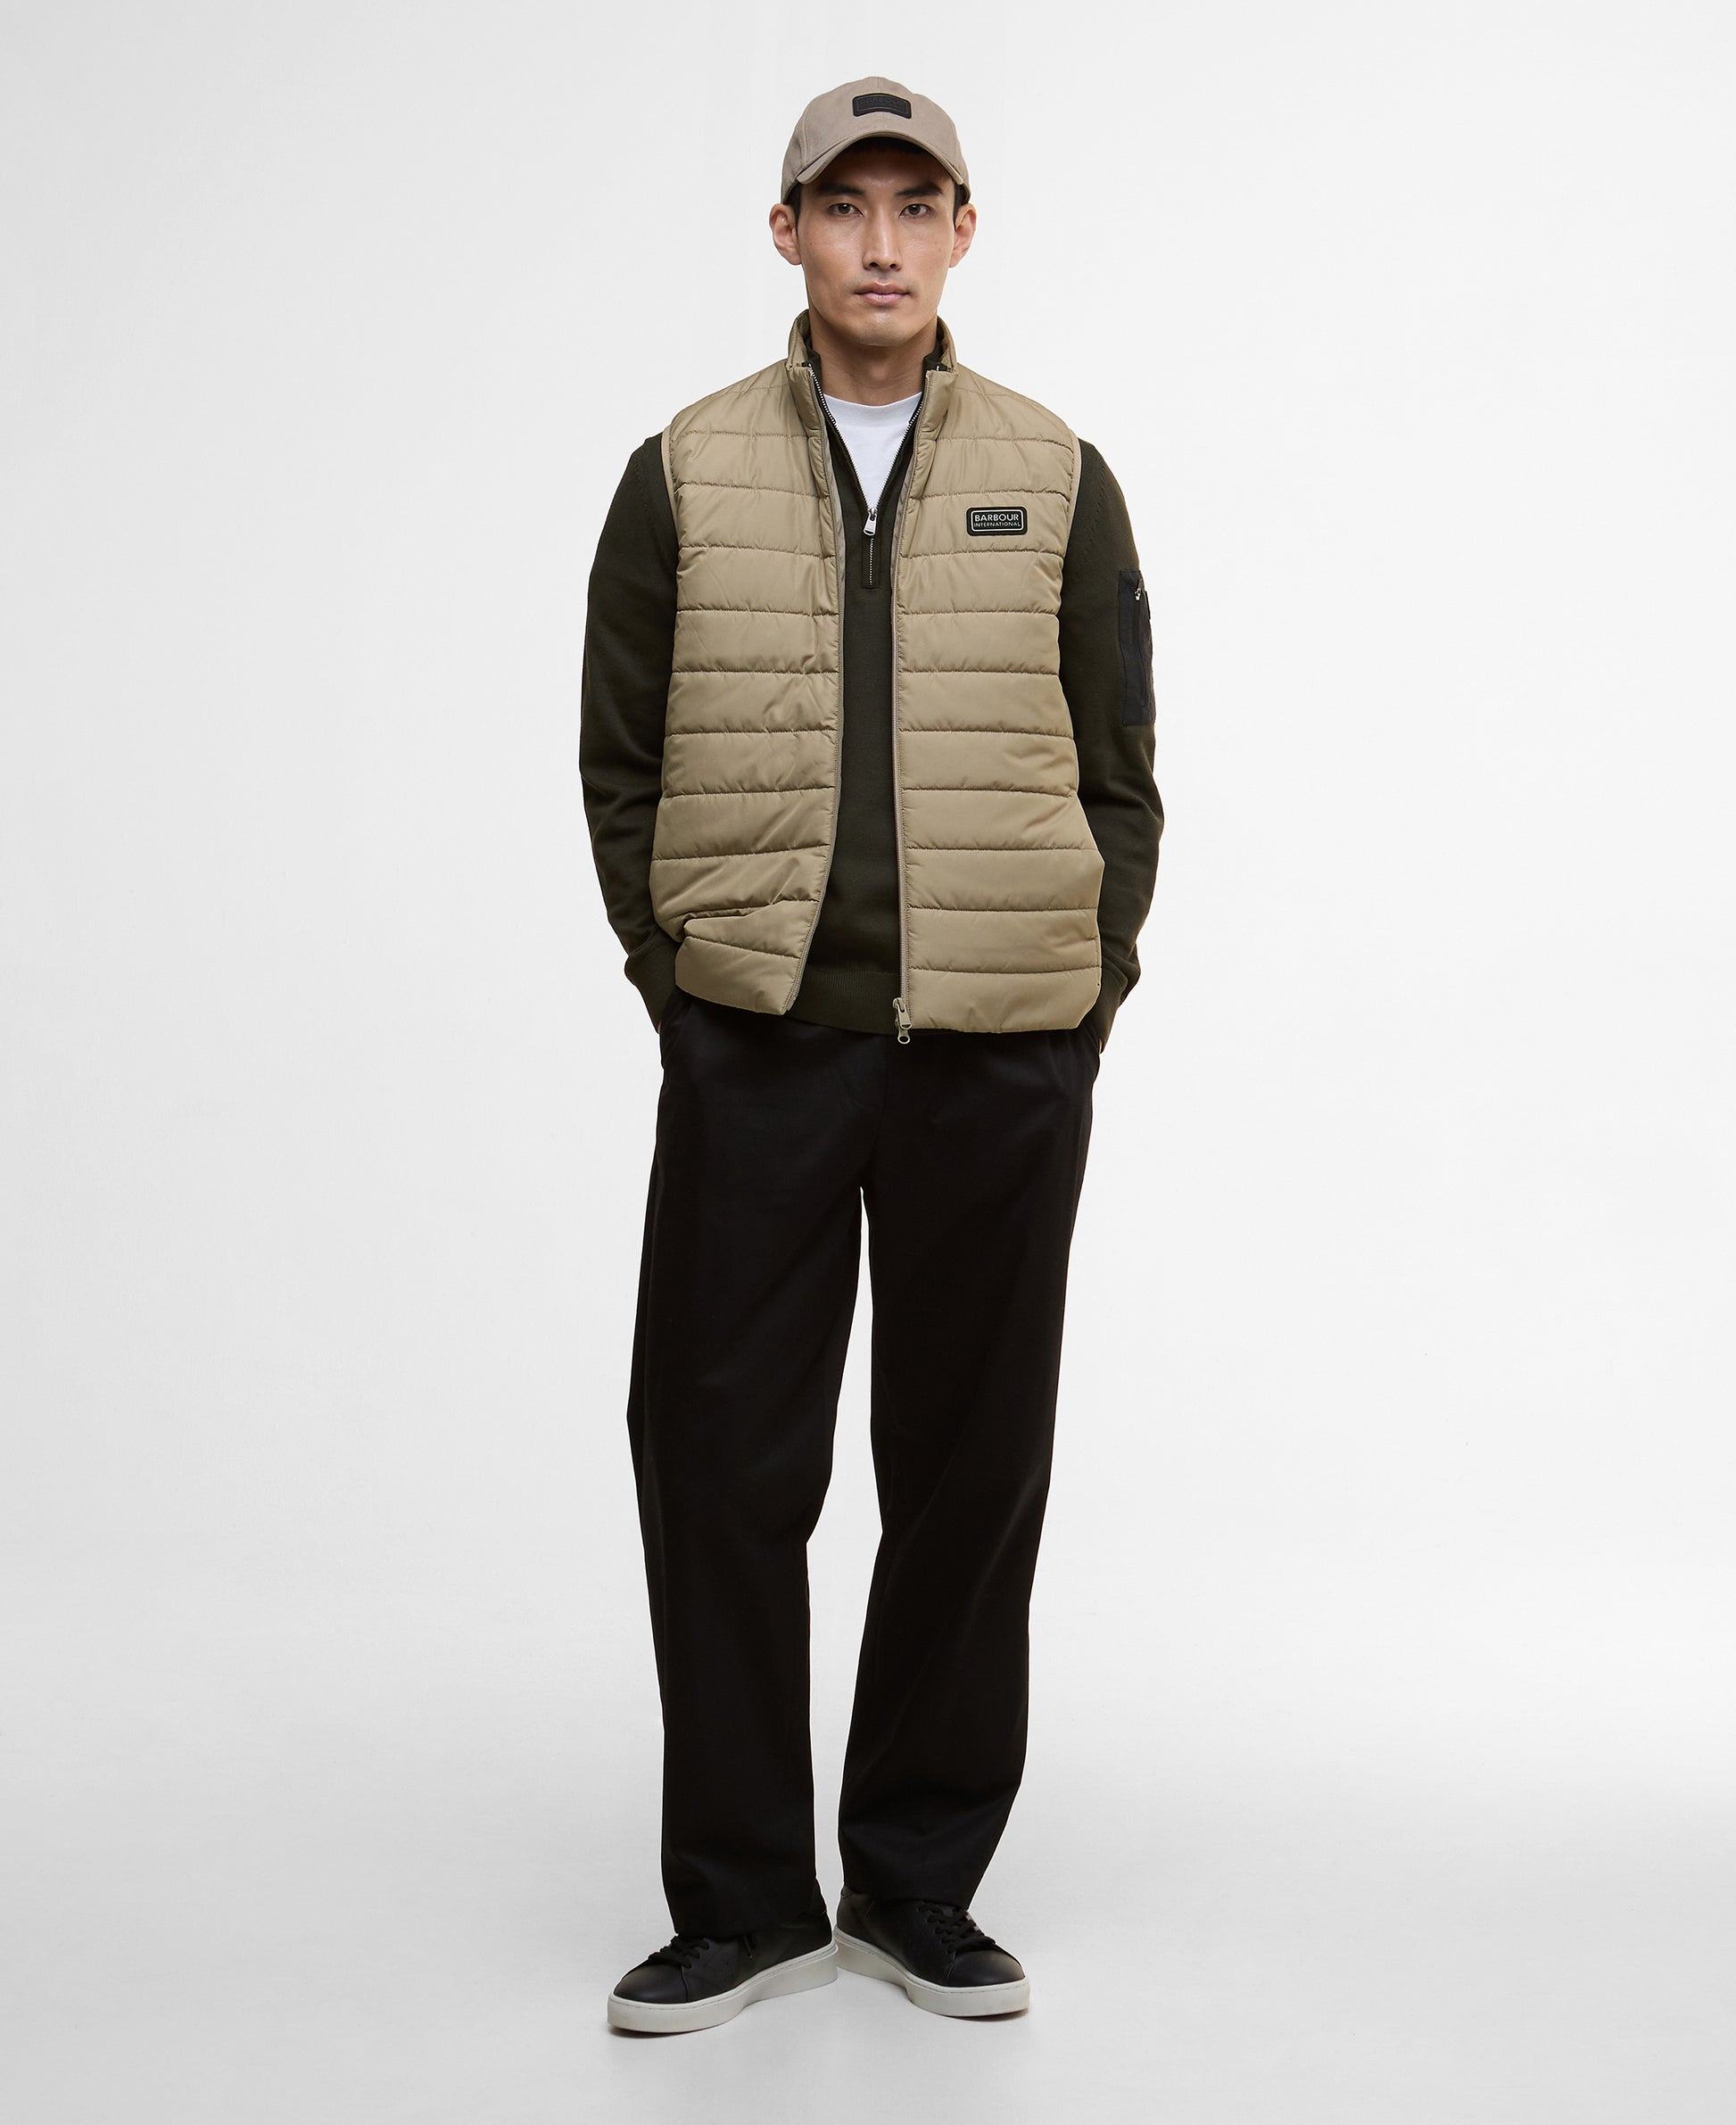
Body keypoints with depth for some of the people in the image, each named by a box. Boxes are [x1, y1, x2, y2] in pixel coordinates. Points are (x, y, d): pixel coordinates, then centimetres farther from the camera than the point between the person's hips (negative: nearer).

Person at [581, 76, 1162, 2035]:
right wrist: (677, 975, -1)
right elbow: (620, 759, 8)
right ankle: (745, 1896, 13)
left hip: (1001, 1059, 1)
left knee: (970, 1466, 6)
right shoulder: (685, 475, 7)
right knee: (720, 1453, 0)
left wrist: (1084, 998, 0)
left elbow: (1117, 774, 9)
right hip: (752, 1051, 0)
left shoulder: (1055, 481, 8)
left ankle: (921, 1884, 20)